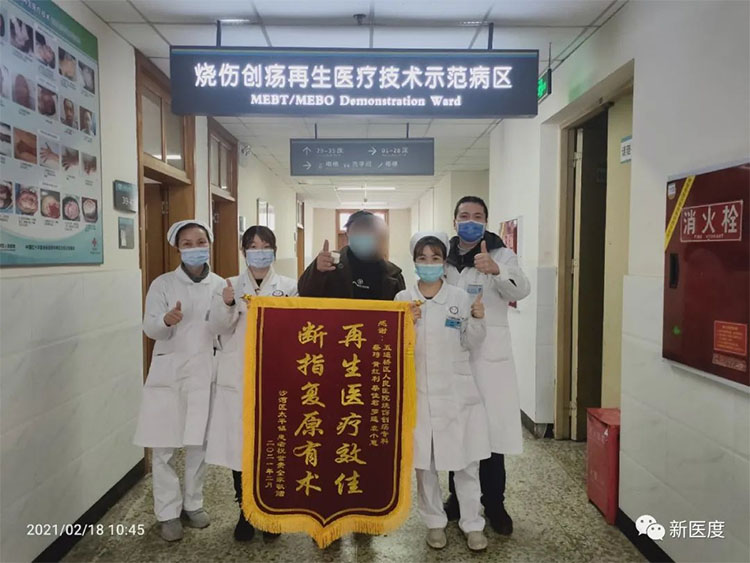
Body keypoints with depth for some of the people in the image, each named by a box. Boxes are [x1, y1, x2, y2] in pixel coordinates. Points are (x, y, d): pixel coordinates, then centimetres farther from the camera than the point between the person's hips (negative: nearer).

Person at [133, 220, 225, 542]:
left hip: (204, 370, 1)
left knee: (199, 443, 11)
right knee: (163, 447, 4)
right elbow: (150, 329, -9)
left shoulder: (220, 285, 3)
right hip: (168, 371, -1)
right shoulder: (162, 284, -2)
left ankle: (193, 504, 30)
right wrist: (167, 320, -29)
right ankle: (168, 512, 21)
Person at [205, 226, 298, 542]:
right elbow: (218, 328, -3)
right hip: (237, 377, 1)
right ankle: (245, 512, 24)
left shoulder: (289, 287, 4)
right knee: (239, 444, 4)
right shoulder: (230, 286, 6)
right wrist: (227, 304, -22)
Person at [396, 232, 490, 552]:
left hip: (457, 391, 0)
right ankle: (434, 522, 30)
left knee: (466, 461, 8)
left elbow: (471, 343, 5)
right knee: (423, 462, 11)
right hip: (419, 392, 0)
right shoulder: (402, 300, -1)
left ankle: (472, 524, 26)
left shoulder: (461, 298, -1)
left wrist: (477, 319, -12)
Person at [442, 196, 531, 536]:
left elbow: (521, 290, -16)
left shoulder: (501, 255, 1)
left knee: (491, 428, 0)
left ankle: (494, 504, 17)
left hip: (489, 355, -2)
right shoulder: (443, 258, 9)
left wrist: (495, 270, -34)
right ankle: (457, 497, 27)